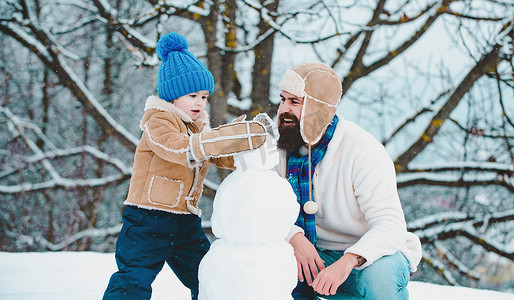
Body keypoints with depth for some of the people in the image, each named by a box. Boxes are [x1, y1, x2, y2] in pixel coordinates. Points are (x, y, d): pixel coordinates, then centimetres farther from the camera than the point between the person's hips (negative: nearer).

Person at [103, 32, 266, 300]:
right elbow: (181, 148, -31)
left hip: (186, 222, 8)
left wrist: (257, 141, -12)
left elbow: (226, 158, 8)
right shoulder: (158, 122, -10)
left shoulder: (199, 127, 17)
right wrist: (238, 136, -37)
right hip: (148, 220, -7)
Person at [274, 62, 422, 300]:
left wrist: (348, 261, -45)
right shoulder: (283, 145, -3)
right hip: (317, 256, 5)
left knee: (378, 276, -38)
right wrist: (295, 237, -25)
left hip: (370, 254, -4)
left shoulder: (362, 151, -21)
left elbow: (391, 226, -27)